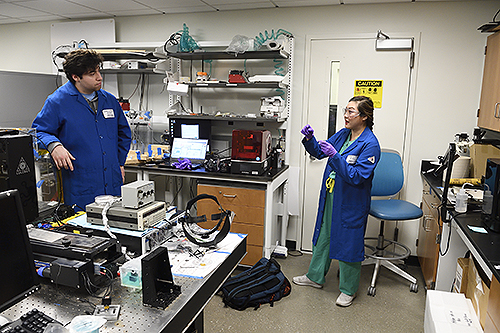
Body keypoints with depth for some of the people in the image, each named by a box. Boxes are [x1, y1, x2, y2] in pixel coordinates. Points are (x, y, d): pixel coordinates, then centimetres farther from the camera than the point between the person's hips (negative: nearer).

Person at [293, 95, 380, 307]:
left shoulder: (370, 144, -19)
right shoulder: (342, 134, 4)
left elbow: (357, 176, -26)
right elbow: (319, 152, 12)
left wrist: (335, 156, -33)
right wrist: (310, 139, -7)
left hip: (350, 203, -8)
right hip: (330, 197, 8)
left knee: (348, 243, 6)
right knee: (323, 236, 19)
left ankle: (349, 289, 27)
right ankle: (315, 277, 39)